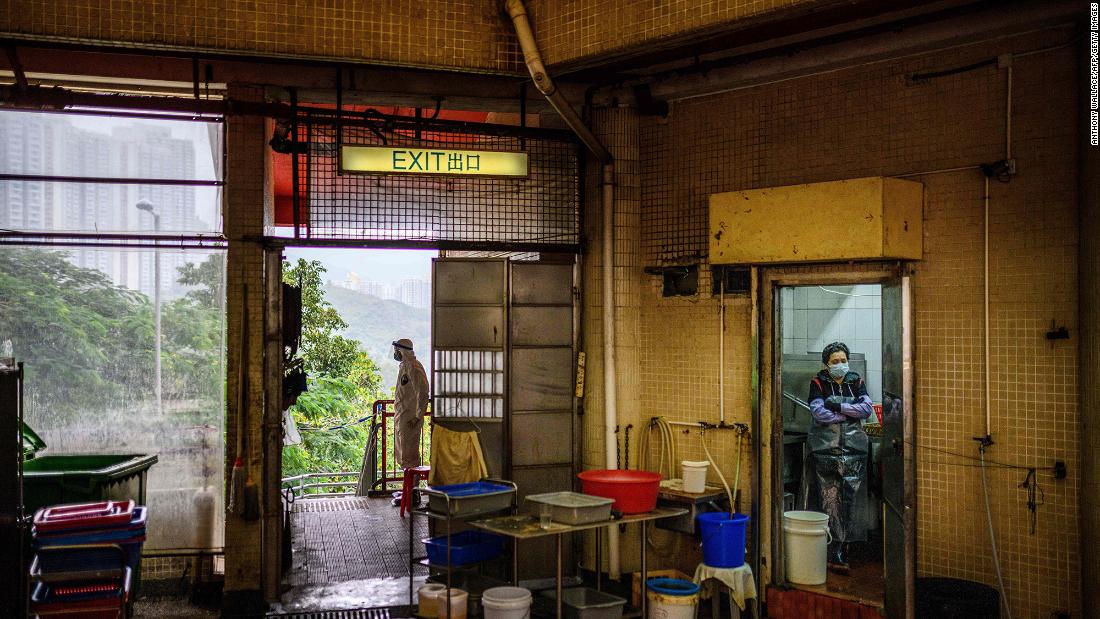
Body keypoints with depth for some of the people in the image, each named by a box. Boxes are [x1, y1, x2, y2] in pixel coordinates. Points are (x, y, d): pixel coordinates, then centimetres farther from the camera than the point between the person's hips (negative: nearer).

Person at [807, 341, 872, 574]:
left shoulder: (856, 382, 12)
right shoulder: (818, 383, 3)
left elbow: (867, 409, -3)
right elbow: (818, 412, -11)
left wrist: (838, 406, -11)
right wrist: (850, 413, -8)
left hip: (854, 449, 3)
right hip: (826, 449, -2)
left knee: (852, 500, -5)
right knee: (830, 500, -4)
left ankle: (844, 547, 1)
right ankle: (835, 552, 1)